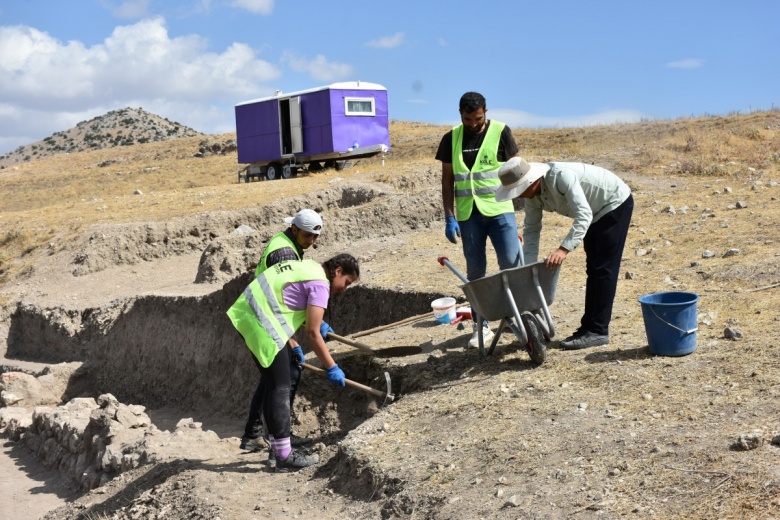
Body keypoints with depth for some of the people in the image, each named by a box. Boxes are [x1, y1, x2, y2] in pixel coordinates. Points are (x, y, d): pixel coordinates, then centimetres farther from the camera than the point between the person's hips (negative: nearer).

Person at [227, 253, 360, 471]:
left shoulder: (308, 266, 19)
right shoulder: (319, 283, -10)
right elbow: (312, 333, -13)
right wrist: (331, 368, -5)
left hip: (246, 314, 10)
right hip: (262, 325, -10)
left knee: (273, 384, 16)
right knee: (280, 387, -5)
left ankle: (278, 444, 24)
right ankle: (284, 455, -2)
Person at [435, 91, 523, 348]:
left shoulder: (501, 132, -2)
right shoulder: (451, 139, 5)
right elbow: (447, 180, 7)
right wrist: (449, 217, 1)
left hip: (500, 209, -2)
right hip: (468, 213, 2)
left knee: (512, 264, -5)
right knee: (475, 271, 7)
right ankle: (482, 326, 15)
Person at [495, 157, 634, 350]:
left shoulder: (562, 176, -36)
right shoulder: (532, 194, -11)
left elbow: (583, 215, -43)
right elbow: (531, 230, -3)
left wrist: (564, 249, -51)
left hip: (615, 204, -9)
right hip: (596, 213, 9)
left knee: (603, 269, -10)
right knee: (593, 270, 11)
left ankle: (598, 331, -7)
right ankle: (589, 327, 17)